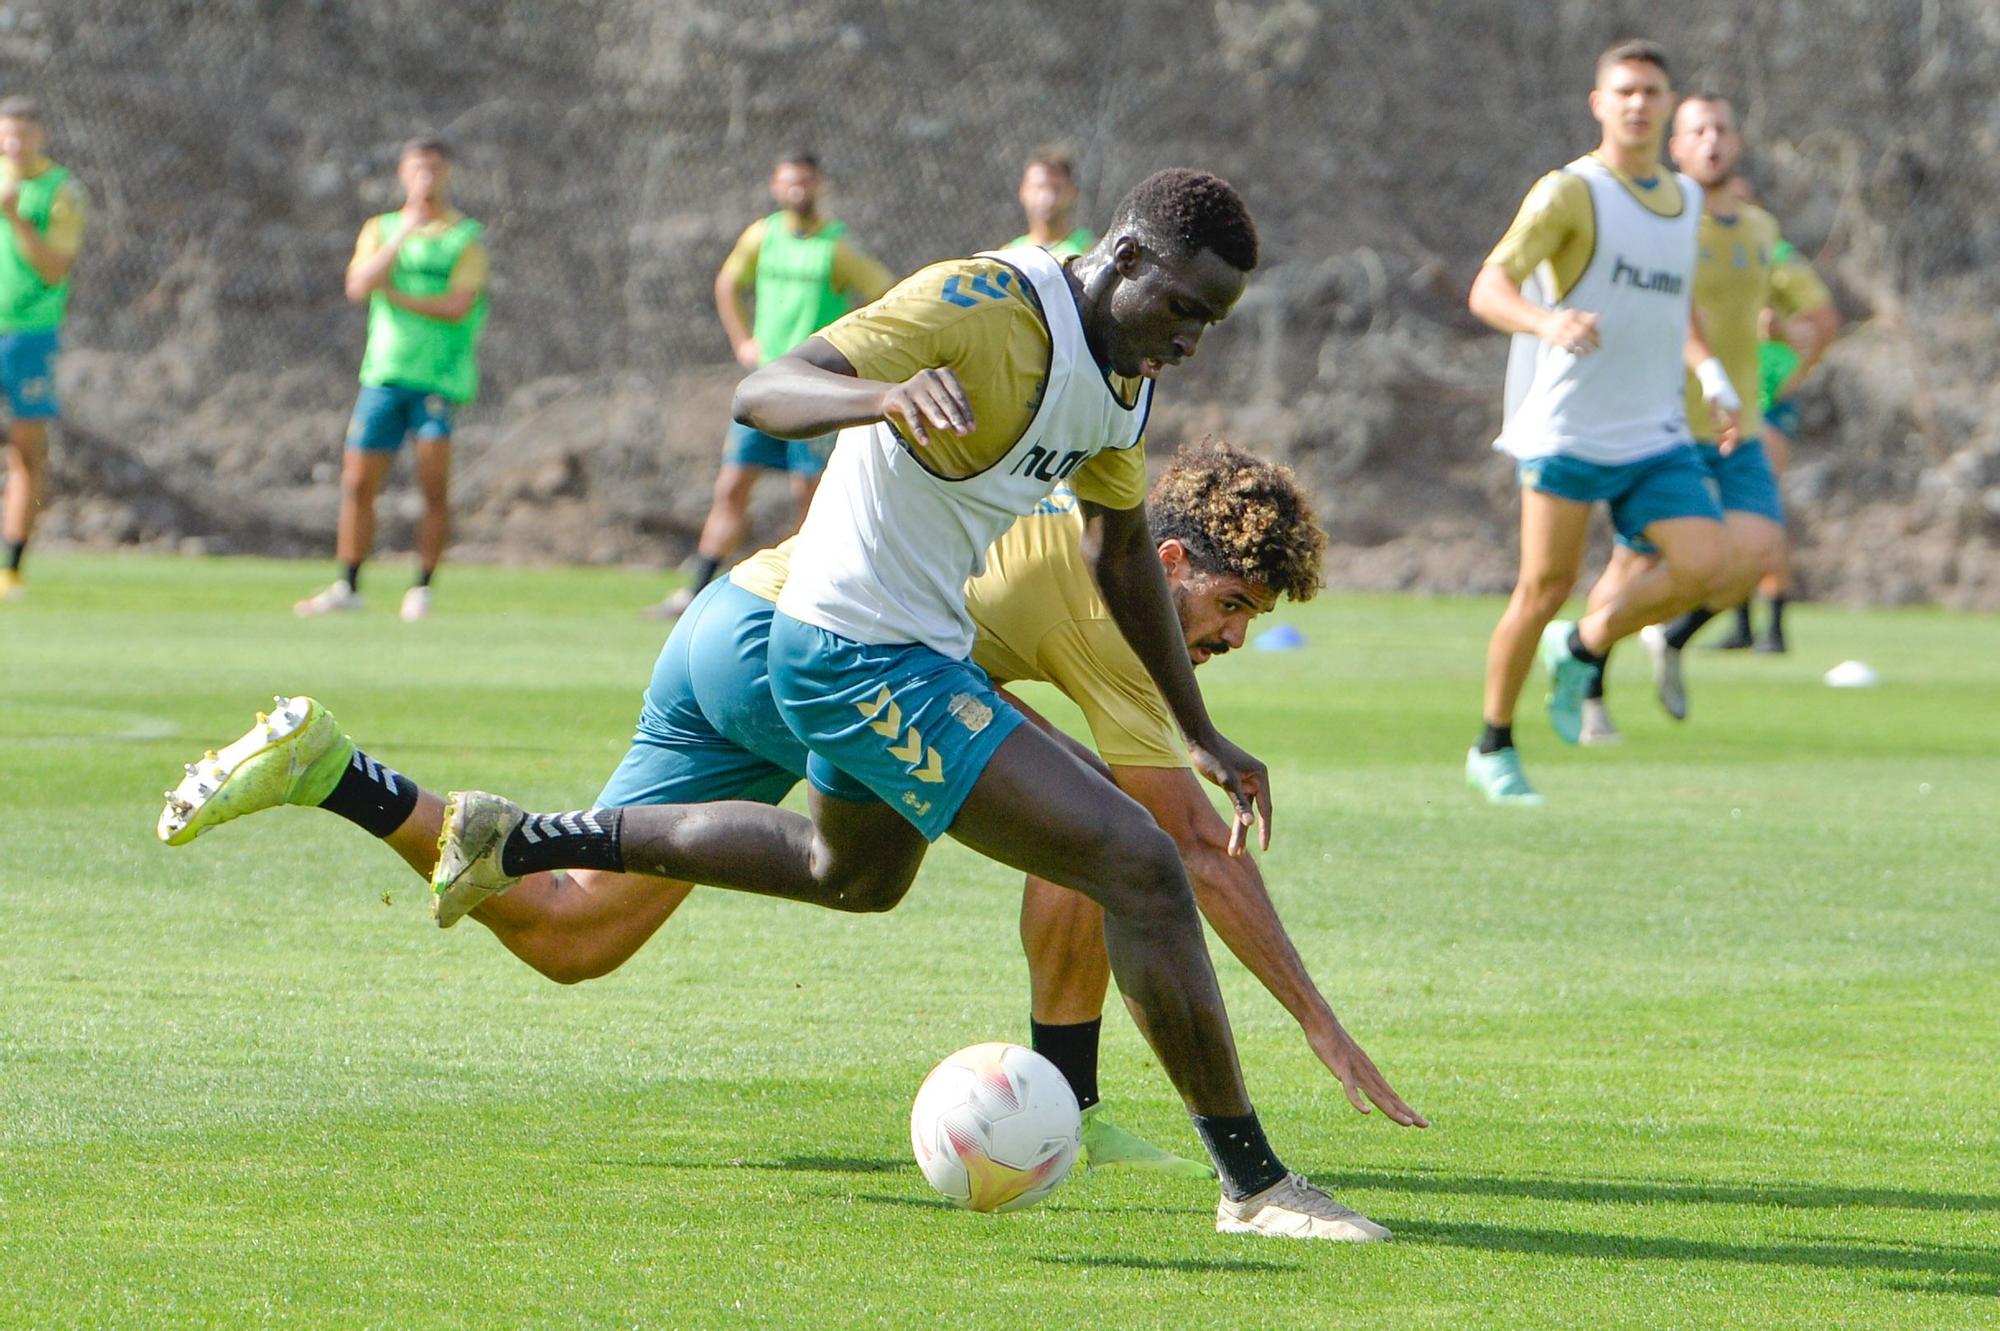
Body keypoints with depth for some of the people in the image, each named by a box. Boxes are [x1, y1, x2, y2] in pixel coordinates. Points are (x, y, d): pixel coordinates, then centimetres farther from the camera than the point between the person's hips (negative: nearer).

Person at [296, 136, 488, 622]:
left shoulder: (467, 238, 3)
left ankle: (422, 588, -1)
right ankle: (347, 586, 11)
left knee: (434, 486, -9)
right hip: (385, 373, 3)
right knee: (358, 483, 2)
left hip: (441, 378, -3)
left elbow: (458, 307, -10)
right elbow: (358, 287, -5)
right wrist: (404, 234, -11)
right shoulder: (380, 230, 12)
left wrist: (394, 295, -7)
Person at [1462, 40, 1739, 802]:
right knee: (1546, 587, -5)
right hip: (1567, 429, -5)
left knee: (1705, 567, -13)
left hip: (1655, 435, 5)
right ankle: (1494, 749, 13)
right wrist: (1548, 322, -38)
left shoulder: (1685, 199, 14)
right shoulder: (1570, 193, -6)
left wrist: (1710, 369, 16)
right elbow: (1488, 289, -17)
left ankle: (1583, 648, 11)